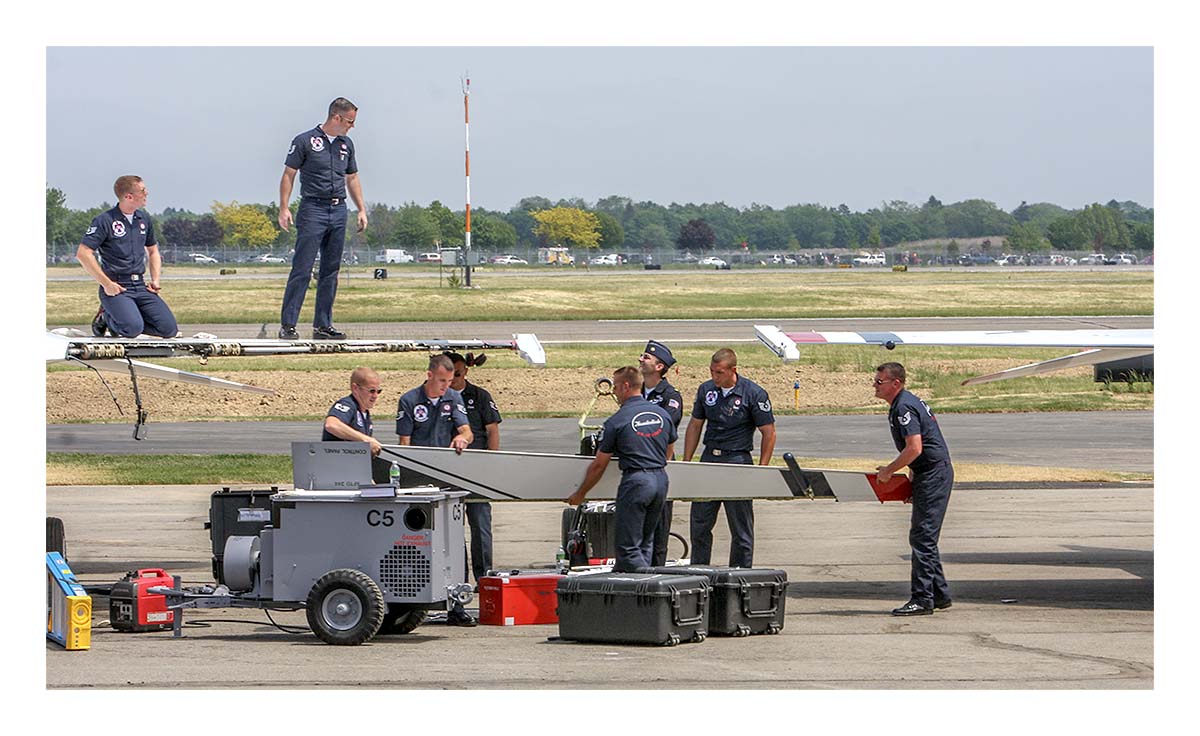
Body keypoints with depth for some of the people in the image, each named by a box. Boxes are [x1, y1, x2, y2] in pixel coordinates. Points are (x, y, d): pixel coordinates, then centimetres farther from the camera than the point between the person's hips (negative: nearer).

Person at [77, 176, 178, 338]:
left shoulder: (144, 219, 13)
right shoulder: (105, 220, -8)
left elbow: (153, 251, 28)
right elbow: (83, 253, -13)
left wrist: (155, 280, 11)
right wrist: (106, 284, -15)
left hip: (141, 287, 6)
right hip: (116, 288, -6)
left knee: (169, 329, -9)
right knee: (133, 329, -28)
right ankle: (106, 318, 4)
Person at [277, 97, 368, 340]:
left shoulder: (346, 145, 15)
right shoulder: (305, 141, -3)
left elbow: (352, 178, 24)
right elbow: (288, 176, -3)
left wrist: (362, 209, 16)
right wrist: (284, 209, -11)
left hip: (338, 211, 6)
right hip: (313, 209, -6)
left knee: (331, 272, 7)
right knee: (302, 270, -10)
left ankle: (323, 325, 11)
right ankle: (287, 324, -9)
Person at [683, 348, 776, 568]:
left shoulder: (754, 394, -8)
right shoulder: (706, 390, 6)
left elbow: (769, 433, -5)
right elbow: (695, 426, 15)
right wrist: (686, 463, 10)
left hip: (738, 460, -5)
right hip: (709, 459, 5)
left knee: (741, 528, 0)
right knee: (699, 523, 7)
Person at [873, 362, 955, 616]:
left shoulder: (904, 407, -17)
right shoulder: (903, 403, 16)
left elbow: (914, 448, -25)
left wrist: (888, 471, -14)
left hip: (933, 475, -11)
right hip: (930, 473, 11)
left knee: (922, 537, -10)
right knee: (924, 536, 15)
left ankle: (921, 599, -11)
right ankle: (939, 594, 19)